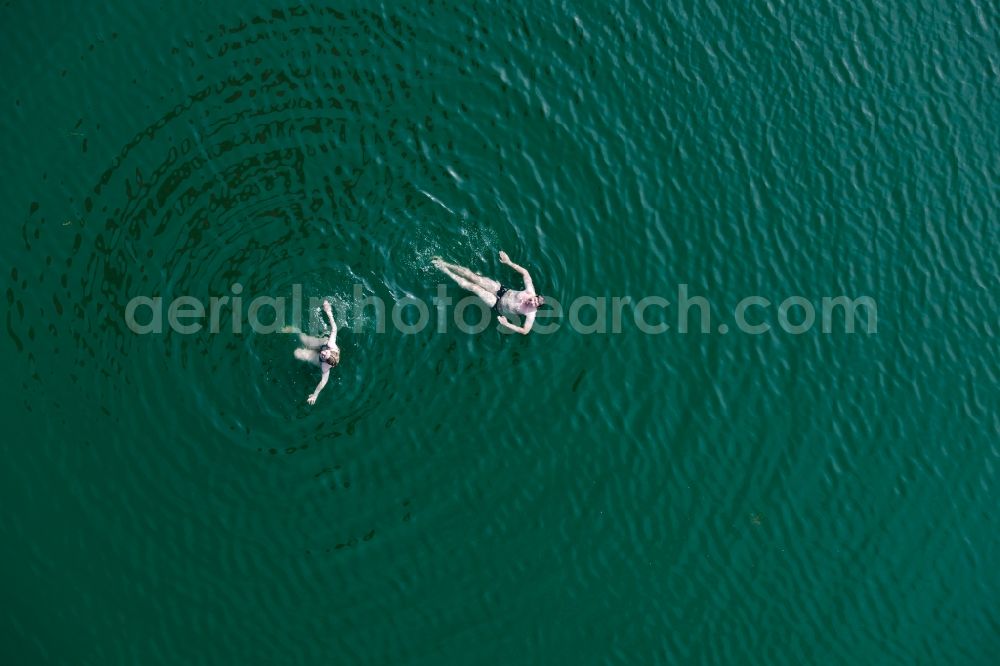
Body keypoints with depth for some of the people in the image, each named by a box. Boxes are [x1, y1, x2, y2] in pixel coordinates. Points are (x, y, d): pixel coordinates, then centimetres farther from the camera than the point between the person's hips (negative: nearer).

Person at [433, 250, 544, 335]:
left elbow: (525, 331, -28)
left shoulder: (531, 314, -27)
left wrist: (506, 324, -30)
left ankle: (444, 270, 0)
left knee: (473, 287, -14)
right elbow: (525, 272, -7)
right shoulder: (530, 291, -18)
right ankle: (444, 264, 7)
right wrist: (509, 262, -11)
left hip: (497, 305, -3)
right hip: (502, 290, 3)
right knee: (472, 276, -7)